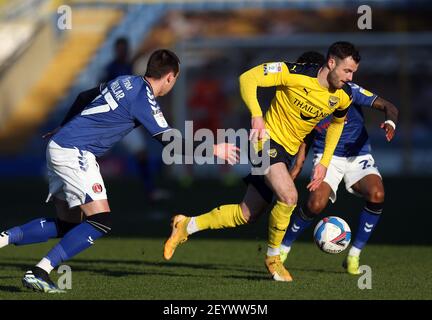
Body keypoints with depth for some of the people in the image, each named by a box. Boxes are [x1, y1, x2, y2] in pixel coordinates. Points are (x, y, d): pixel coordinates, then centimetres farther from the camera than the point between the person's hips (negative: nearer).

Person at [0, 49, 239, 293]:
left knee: (68, 225, 13)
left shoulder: (125, 82, 13)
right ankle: (40, 272, -15)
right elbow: (171, 142, -11)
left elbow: (83, 99, 26)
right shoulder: (144, 99, -12)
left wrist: (64, 130, 40)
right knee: (100, 222, -12)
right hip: (74, 154, -9)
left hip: (59, 146, 9)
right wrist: (214, 150, -1)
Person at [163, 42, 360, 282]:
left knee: (247, 214, 8)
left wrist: (325, 162, 11)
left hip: (288, 152, 7)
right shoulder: (297, 74, -22)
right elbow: (248, 78, -18)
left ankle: (186, 226, 27)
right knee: (288, 197, -27)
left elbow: (337, 122, 18)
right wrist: (257, 115, -30)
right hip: (269, 138, -7)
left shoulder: (343, 97, -5)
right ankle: (273, 258, -4)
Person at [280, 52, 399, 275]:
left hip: (358, 155, 0)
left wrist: (390, 122, -38)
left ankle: (354, 256, -13)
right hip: (327, 157, 0)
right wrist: (299, 164, 3)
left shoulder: (346, 91, -16)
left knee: (376, 194, -29)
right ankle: (283, 248, 1)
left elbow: (387, 107, -16)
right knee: (316, 204, -26)